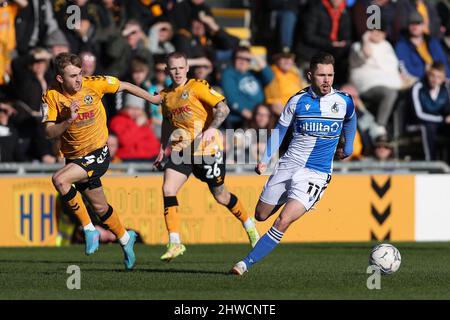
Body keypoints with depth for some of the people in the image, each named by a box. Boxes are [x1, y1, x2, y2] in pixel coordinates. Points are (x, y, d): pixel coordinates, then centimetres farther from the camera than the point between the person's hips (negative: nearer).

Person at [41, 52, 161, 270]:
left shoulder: (94, 84, -13)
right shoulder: (51, 96, -10)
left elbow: (125, 86, 4)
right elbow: (49, 133, -15)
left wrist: (152, 98, 13)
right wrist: (69, 120, -32)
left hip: (98, 154, -4)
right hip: (74, 157, 4)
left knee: (59, 180, -28)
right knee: (100, 207, 17)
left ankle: (89, 229, -16)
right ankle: (125, 238, 44)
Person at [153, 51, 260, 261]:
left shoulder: (197, 87, -9)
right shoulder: (166, 95, 10)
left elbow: (223, 108, -14)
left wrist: (211, 129, -28)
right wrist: (162, 150, 22)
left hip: (207, 148, -5)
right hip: (181, 149, 5)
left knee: (221, 197, 6)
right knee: (167, 189, -15)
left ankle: (250, 227, 33)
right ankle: (174, 243, -13)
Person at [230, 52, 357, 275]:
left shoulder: (343, 101, -3)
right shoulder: (298, 101, -4)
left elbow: (350, 120, 21)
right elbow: (280, 129, 6)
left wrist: (348, 146, 28)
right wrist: (265, 159, -3)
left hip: (316, 173, -2)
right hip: (288, 165, 3)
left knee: (283, 222, -19)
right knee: (261, 215, 14)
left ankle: (247, 263, -14)